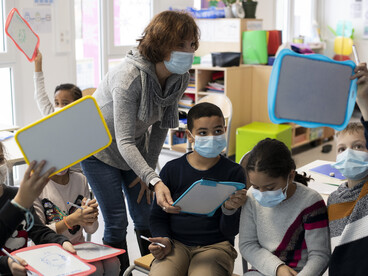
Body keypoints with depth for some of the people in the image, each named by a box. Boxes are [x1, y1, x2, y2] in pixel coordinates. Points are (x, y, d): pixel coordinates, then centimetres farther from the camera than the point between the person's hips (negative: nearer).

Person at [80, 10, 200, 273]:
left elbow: (162, 124, -2)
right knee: (117, 222, -7)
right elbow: (125, 142, -36)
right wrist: (155, 181, -46)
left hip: (135, 148, 6)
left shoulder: (180, 78, -14)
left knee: (146, 217, 6)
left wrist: (148, 170, -2)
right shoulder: (129, 76, -35)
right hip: (101, 148, -5)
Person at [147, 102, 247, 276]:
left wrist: (230, 209, -22)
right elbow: (158, 216, 11)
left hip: (215, 246, -1)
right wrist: (164, 240, -8)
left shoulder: (234, 172, 0)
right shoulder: (172, 169, 4)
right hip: (176, 244, 1)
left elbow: (230, 232, -1)